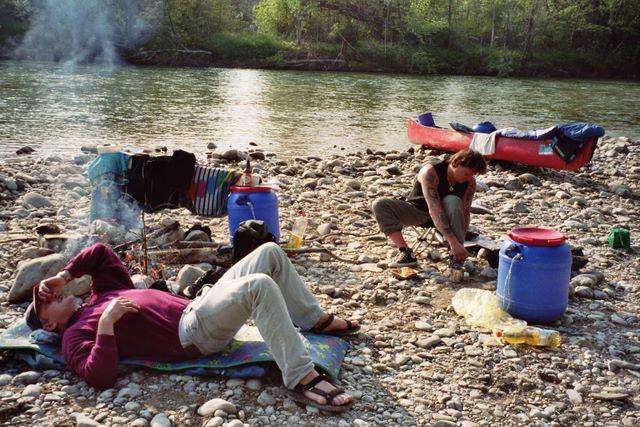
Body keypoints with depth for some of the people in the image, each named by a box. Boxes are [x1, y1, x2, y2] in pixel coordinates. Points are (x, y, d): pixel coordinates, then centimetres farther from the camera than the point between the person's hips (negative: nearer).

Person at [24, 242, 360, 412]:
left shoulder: (102, 296, 24)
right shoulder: (75, 335, 1)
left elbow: (101, 252, 29)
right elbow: (101, 378, -18)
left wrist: (62, 275, 20)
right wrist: (107, 322, -20)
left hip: (199, 306, 9)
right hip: (193, 332, -9)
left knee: (270, 252, 6)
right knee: (260, 285, -34)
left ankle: (315, 320, 17)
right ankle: (301, 378, -33)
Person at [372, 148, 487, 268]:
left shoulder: (470, 182, -18)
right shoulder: (430, 172, -33)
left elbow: (465, 213, -14)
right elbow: (434, 210, -42)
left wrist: (460, 244, -29)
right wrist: (453, 243, -49)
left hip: (445, 215, 2)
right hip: (417, 211, -1)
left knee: (453, 201, -34)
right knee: (380, 205, -27)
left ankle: (456, 258, -31)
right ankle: (406, 253, -31)